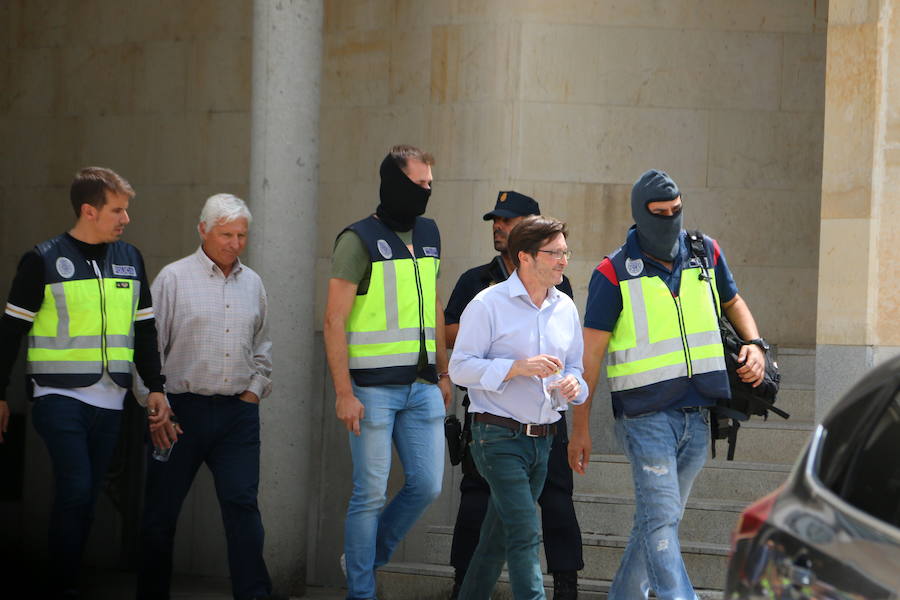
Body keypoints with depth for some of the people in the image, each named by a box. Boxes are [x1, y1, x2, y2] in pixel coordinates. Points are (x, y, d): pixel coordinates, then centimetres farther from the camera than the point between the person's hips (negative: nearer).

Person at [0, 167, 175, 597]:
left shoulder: (129, 259, 12)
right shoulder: (44, 260, -3)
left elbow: (144, 331, 18)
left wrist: (155, 389, 11)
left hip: (109, 401, 5)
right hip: (60, 397, -5)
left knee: (86, 498, 5)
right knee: (75, 490, -15)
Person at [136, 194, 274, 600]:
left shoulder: (252, 284, 13)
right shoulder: (174, 278, -1)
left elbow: (262, 346, 24)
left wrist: (255, 388, 10)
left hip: (238, 413, 3)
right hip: (182, 409, -3)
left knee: (242, 505, -5)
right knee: (161, 510, 2)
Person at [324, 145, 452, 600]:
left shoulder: (428, 234, 13)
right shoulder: (360, 239, -8)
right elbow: (334, 320, -11)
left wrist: (443, 373, 18)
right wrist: (344, 393, -16)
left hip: (421, 387, 6)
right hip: (373, 388, -6)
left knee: (426, 485, 3)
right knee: (370, 493, -3)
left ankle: (367, 558, 23)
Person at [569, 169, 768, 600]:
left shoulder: (706, 254, 7)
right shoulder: (614, 274, -6)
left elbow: (733, 303, 25)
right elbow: (590, 353, -4)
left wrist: (754, 345, 4)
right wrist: (580, 427, -6)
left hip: (697, 416, 5)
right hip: (646, 416, -5)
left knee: (660, 517, 13)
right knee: (660, 519, -12)